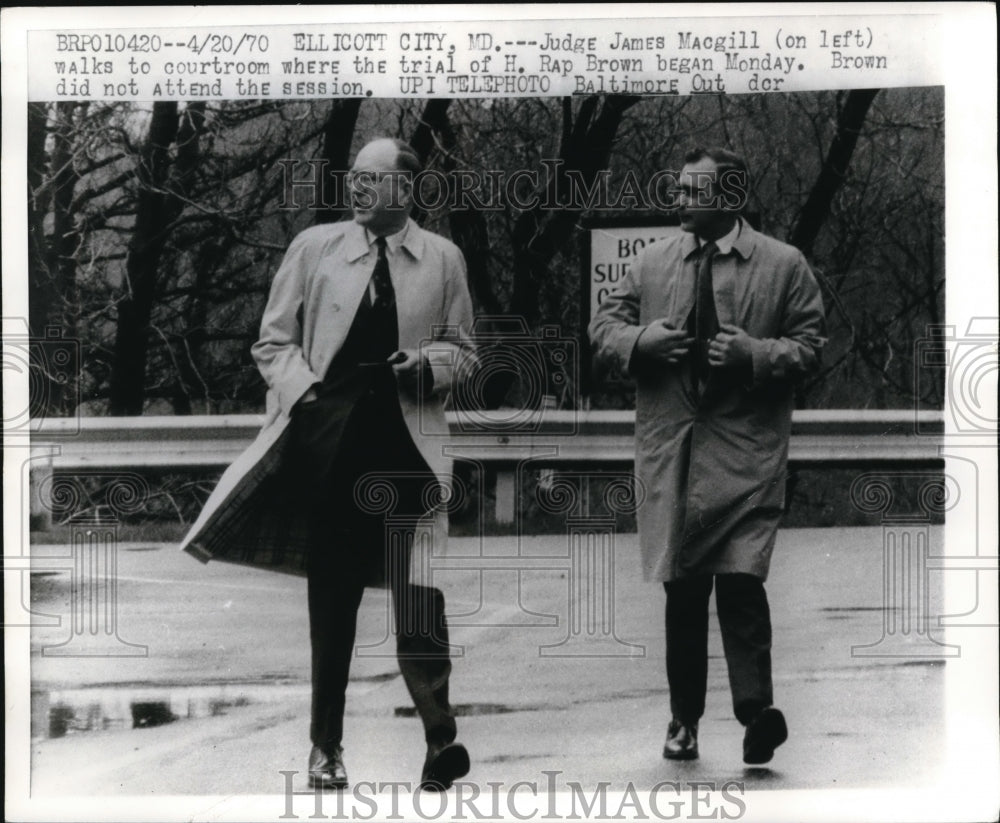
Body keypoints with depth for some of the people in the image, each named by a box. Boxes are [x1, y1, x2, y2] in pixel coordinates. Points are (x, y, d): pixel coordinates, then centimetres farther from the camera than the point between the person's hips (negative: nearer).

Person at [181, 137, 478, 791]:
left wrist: (429, 362, -8)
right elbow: (274, 341, 8)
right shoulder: (314, 248, 5)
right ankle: (327, 745, 19)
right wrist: (304, 391, -8)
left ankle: (441, 737, 5)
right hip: (331, 442, 1)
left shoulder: (443, 259, 6)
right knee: (331, 597, 8)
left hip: (408, 447, -1)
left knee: (418, 596, -7)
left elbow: (464, 352, 13)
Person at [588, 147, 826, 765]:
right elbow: (604, 326, 15)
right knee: (682, 587, 7)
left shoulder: (785, 265, 2)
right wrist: (641, 340, -7)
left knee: (741, 580, -16)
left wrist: (754, 354, -15)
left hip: (746, 450, -3)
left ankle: (756, 710, -15)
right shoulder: (653, 262, 11)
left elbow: (811, 343, 1)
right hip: (669, 451, 3)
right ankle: (685, 719, 16)